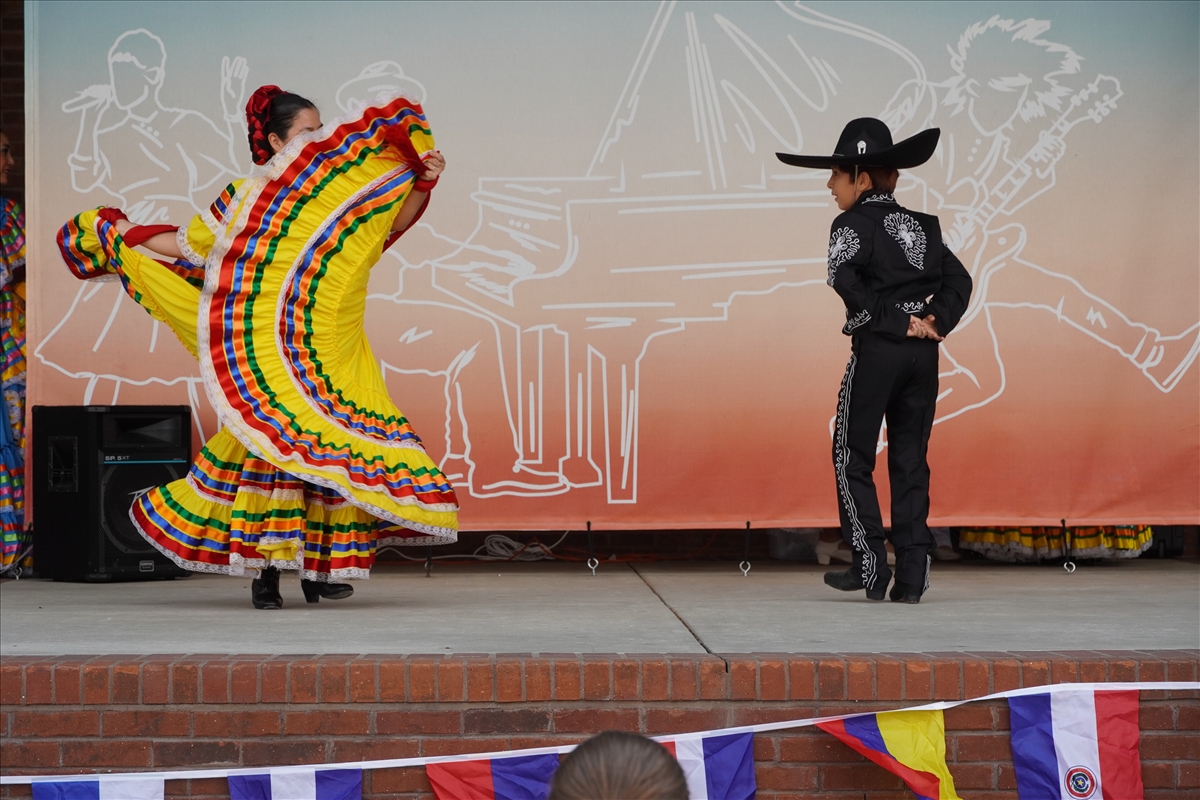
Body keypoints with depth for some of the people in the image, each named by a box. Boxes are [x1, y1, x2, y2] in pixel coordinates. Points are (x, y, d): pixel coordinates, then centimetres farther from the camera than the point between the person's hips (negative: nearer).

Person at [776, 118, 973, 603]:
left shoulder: (852, 225, -5)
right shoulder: (924, 226, 14)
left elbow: (846, 281, -21)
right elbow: (959, 280, 8)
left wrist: (895, 323, -14)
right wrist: (936, 321, -2)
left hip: (876, 349, -6)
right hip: (924, 352, 6)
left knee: (853, 457, 4)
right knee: (911, 460, 8)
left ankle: (870, 565, -1)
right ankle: (912, 572, 6)